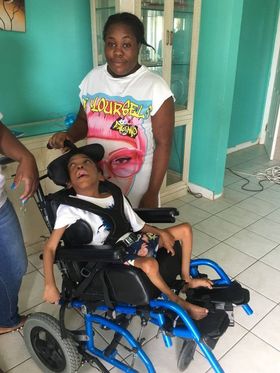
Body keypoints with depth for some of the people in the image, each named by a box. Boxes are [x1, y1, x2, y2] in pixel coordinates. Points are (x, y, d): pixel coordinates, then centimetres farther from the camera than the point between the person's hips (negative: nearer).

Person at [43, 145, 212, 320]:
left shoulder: (115, 196, 5)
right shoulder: (69, 208, -12)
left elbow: (139, 225, 11)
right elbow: (50, 247, -10)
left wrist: (161, 233, -5)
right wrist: (50, 285, -17)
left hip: (134, 241, 7)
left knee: (185, 229, 6)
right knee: (149, 264, -36)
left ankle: (187, 279, 23)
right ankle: (179, 302, -6)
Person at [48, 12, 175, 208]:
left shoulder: (156, 87, -14)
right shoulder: (92, 78, 1)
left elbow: (163, 144, -12)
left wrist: (152, 193, -11)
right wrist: (69, 136, -9)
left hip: (137, 186, -4)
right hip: (94, 180, 4)